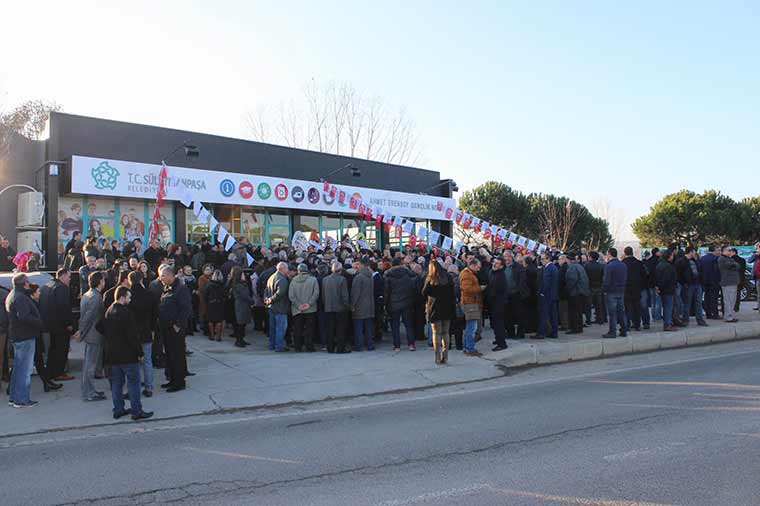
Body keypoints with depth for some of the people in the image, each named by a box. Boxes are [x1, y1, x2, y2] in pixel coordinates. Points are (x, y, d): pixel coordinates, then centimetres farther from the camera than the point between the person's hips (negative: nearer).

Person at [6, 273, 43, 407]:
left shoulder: (11, 296, 15)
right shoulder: (20, 298, -19)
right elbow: (24, 317, -28)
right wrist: (40, 323, -20)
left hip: (16, 336, 10)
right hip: (25, 337, -10)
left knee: (18, 368, 18)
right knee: (25, 369, -3)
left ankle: (14, 397, 26)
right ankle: (22, 400, 2)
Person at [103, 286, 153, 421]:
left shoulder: (108, 312, 7)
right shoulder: (126, 313, -19)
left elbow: (106, 332, 14)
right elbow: (133, 335, -20)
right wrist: (140, 352, -12)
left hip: (113, 354, 8)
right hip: (127, 354, -8)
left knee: (116, 382, 14)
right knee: (133, 382, 0)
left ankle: (118, 409, 21)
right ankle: (136, 411, 4)